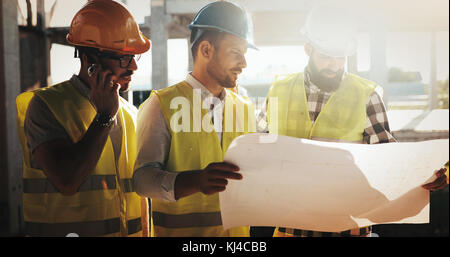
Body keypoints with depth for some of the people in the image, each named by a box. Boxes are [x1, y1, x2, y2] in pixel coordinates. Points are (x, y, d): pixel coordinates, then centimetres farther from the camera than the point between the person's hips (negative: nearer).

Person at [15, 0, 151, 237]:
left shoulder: (129, 113, 8)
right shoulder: (46, 105, -9)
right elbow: (66, 182, -21)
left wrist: (145, 233, 8)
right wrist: (105, 116, -18)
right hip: (64, 230, -5)